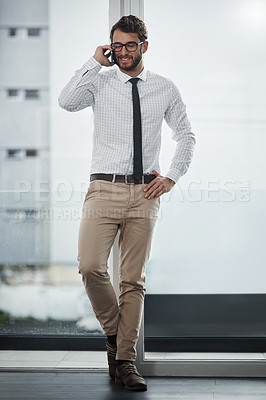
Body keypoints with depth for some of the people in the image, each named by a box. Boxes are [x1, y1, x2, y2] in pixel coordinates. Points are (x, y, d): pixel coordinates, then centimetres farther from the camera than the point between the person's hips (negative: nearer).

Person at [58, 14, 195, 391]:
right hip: (105, 189, -1)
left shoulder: (165, 89, 10)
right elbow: (66, 101, -15)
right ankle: (113, 330, 10)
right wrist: (95, 62, -9)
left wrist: (172, 177, 6)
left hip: (145, 193, 1)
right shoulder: (99, 81, 5)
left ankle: (125, 360, 10)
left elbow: (186, 137, 18)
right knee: (90, 267, -17)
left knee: (134, 279, 2)